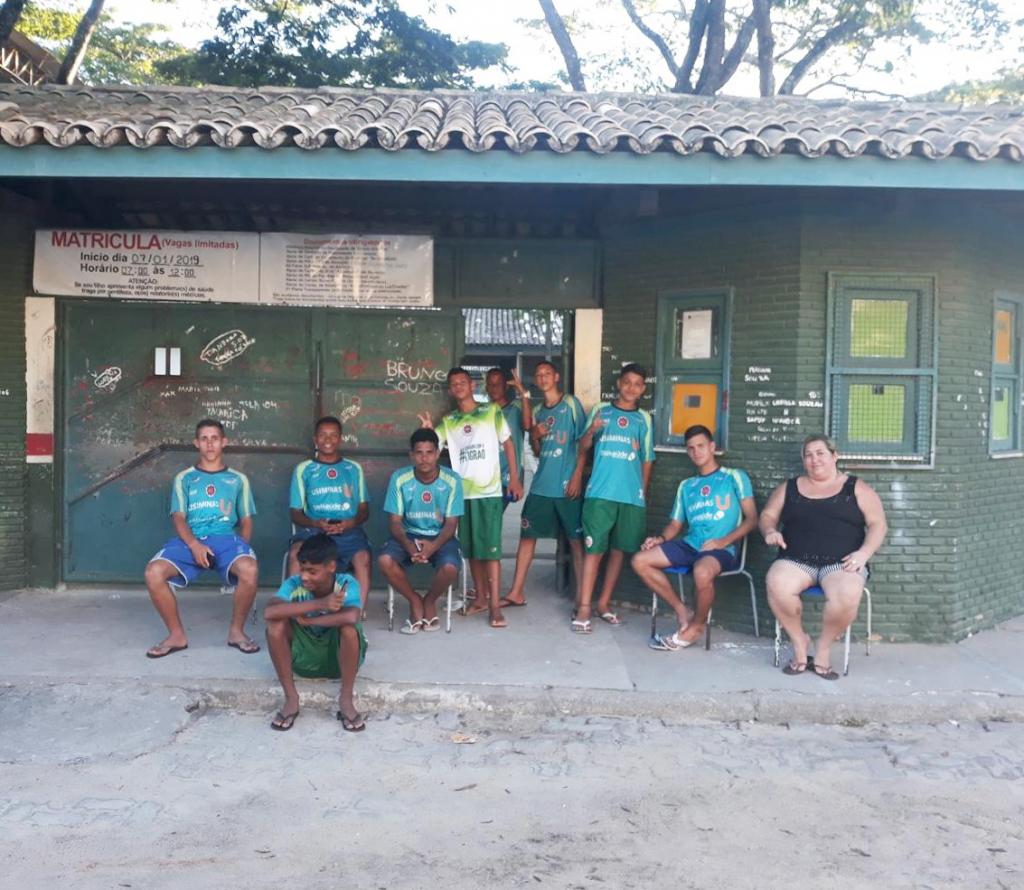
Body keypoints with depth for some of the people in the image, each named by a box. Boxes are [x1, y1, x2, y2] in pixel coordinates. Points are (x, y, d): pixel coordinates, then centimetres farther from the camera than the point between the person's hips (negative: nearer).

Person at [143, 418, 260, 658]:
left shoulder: (238, 479, 19)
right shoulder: (184, 478, 18)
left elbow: (246, 521, 17)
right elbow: (178, 517, 7)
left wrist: (241, 548, -3)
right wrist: (194, 544, -13)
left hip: (226, 539, -1)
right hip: (190, 541, 1)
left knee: (250, 570, -34)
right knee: (153, 573, -28)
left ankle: (236, 630, -9)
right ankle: (177, 634, -6)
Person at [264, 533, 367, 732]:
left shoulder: (347, 584, -22)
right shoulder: (294, 584, -17)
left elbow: (351, 617, -43)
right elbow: (269, 613, -36)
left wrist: (307, 620, -30)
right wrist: (319, 604, -38)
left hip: (338, 657, -2)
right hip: (304, 657, 2)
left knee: (349, 627, -34)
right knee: (275, 625, -25)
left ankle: (346, 701, -16)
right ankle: (291, 699, -12)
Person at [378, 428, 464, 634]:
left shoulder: (452, 480, -10)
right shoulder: (399, 478, -8)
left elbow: (451, 523, -8)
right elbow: (395, 521, -6)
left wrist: (433, 546, -27)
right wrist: (408, 545, -26)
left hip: (440, 536, -1)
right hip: (408, 535, 1)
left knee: (450, 568, -32)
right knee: (385, 560, -29)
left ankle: (430, 600, 3)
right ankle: (414, 600, -2)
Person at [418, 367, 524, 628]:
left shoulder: (491, 411, 4)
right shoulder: (447, 421, 11)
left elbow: (508, 444, 6)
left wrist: (514, 478, 0)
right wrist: (427, 429, -22)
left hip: (489, 491, -3)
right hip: (462, 492, 4)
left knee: (490, 547, -6)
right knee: (471, 548, 11)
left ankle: (495, 605, -6)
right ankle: (480, 597, 23)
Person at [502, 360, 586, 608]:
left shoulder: (571, 404, 0)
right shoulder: (539, 412, 15)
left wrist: (577, 476, -13)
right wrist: (534, 437, -1)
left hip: (567, 485, -5)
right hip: (541, 485, 5)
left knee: (576, 539, 0)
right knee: (527, 535, 4)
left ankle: (582, 595, 6)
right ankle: (516, 593, 11)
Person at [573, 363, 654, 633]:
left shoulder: (643, 418, 11)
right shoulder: (601, 410, 7)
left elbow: (646, 460, 14)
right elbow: (582, 448, 6)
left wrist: (643, 493, 11)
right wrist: (591, 431, -14)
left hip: (631, 496, 2)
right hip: (600, 493, -2)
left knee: (618, 550, 8)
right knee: (594, 549, -5)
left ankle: (604, 602, 20)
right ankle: (584, 607, -3)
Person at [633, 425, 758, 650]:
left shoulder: (734, 477, 7)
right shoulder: (686, 485, 22)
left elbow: (751, 519, 0)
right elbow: (676, 524, 20)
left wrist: (724, 541, -15)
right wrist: (661, 538, -4)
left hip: (722, 549, -5)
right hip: (690, 544, 6)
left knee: (702, 572, -39)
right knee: (640, 561, -13)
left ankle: (696, 626, -10)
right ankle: (682, 611, -2)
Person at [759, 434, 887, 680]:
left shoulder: (856, 488, 11)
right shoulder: (790, 487, 18)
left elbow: (877, 523, 6)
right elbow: (768, 515, 19)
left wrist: (864, 552, -11)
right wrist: (770, 531, -6)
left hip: (841, 563, -1)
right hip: (796, 560, 2)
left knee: (848, 595, -37)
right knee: (776, 586, -34)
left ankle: (824, 647, -9)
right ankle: (799, 640, -8)